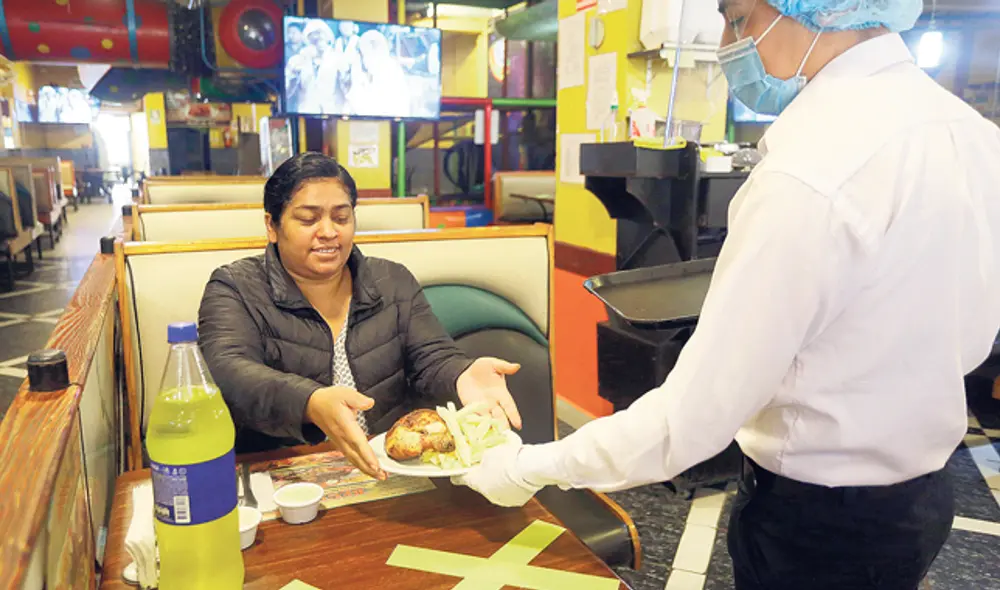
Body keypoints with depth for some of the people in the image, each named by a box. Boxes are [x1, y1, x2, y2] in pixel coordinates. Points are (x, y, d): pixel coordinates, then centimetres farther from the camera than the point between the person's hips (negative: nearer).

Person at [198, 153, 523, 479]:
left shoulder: (394, 283, 10)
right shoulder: (234, 289, 0)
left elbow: (432, 359, 2)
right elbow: (228, 373, -18)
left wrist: (463, 376, -24)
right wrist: (311, 404, -39)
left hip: (393, 473, 2)